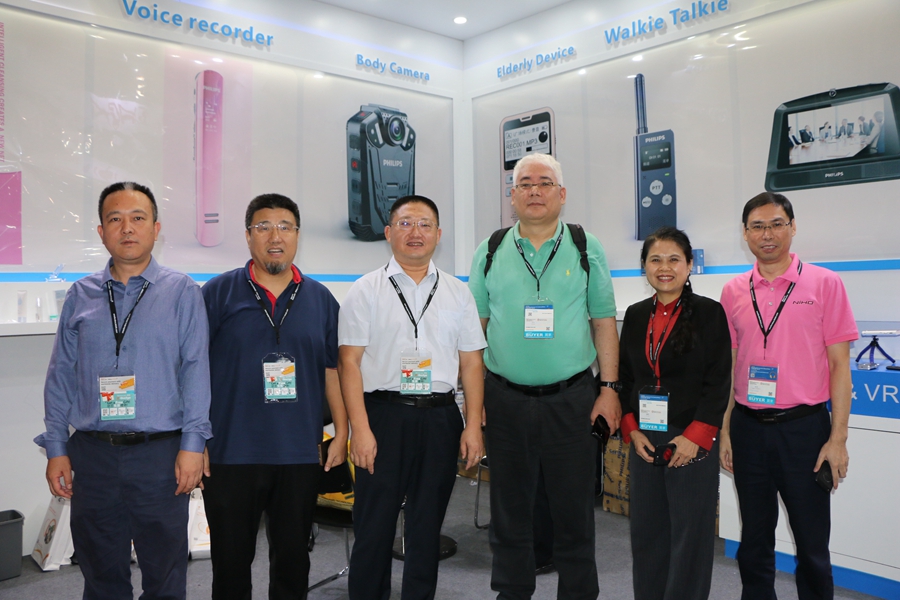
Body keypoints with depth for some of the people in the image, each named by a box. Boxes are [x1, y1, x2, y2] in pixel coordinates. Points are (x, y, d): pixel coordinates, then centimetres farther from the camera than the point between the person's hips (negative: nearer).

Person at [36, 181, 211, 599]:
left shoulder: (181, 291, 0)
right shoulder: (81, 295, 9)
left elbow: (196, 369, -5)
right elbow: (61, 374, 10)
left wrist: (192, 443, -12)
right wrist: (56, 448, 5)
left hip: (160, 454, -2)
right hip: (93, 455, 3)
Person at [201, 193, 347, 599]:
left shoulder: (320, 299, 6)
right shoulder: (218, 293, -1)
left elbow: (333, 370, 9)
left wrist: (341, 433, 4)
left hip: (301, 455, 2)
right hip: (230, 454, -2)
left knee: (292, 558, 14)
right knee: (231, 559, 12)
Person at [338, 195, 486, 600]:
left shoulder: (457, 293, 9)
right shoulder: (366, 291, 1)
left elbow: (471, 362, 8)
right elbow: (349, 361, -4)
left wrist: (473, 425, 1)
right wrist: (360, 428, -11)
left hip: (441, 418, 3)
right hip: (384, 415, -2)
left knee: (427, 527, 13)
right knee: (374, 525, 5)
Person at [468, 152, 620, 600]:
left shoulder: (587, 249, 4)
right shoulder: (490, 252, 5)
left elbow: (604, 324, 3)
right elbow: (475, 327, 6)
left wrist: (609, 389, -3)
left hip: (572, 399, -1)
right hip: (505, 399, 1)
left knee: (574, 511, 9)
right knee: (509, 512, 13)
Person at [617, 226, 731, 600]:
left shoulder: (709, 313, -4)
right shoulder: (636, 315, 9)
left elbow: (718, 382, -8)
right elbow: (623, 377, 11)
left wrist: (695, 437, -15)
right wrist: (632, 430, 0)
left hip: (693, 442, -4)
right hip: (645, 442, 4)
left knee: (690, 535, 3)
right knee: (646, 533, 11)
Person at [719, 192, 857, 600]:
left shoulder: (824, 283, -2)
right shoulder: (733, 292, 6)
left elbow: (839, 364, -3)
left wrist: (838, 438, -8)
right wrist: (724, 431, 6)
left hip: (803, 427, -2)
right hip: (748, 428, 3)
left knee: (812, 545, 7)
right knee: (754, 542, 14)